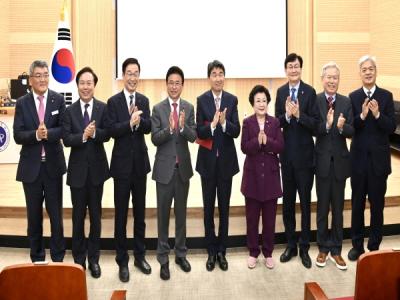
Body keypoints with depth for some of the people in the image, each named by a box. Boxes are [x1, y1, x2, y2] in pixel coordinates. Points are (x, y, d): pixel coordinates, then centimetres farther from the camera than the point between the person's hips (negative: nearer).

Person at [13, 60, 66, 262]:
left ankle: (58, 258, 20)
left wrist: (48, 133, -26)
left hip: (53, 165, -1)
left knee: (56, 214, 7)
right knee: (34, 215, 11)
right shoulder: (22, 103, 0)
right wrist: (36, 134, -25)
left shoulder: (58, 100, -1)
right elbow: (18, 135, -7)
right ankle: (36, 258, 26)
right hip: (31, 166, 1)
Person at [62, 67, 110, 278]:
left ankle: (93, 258, 23)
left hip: (96, 167, 0)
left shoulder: (103, 108, -1)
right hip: (77, 168, 0)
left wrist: (94, 133, -28)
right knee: (78, 216, 8)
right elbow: (66, 139, -9)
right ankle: (79, 258, 22)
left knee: (95, 215, 10)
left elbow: (107, 135, -9)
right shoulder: (70, 110, 0)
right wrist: (83, 136, -25)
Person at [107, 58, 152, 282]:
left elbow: (148, 127, -7)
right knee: (121, 213, 4)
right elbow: (112, 130, -16)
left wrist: (138, 119, -27)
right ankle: (123, 260, 15)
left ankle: (140, 255, 26)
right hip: (122, 162, -3)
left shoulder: (144, 100, 6)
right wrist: (130, 122, -31)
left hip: (140, 162, 4)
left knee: (140, 211, 13)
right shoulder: (113, 101, -5)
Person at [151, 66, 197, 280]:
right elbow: (155, 139, -10)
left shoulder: (189, 108, 2)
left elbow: (193, 137, -5)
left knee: (181, 212, 13)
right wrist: (169, 128, -27)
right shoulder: (158, 109, -4)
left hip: (183, 167, 2)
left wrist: (183, 127, -25)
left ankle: (181, 254, 26)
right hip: (164, 167, -2)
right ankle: (163, 258, 14)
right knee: (163, 213, 5)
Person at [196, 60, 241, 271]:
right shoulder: (202, 100, -3)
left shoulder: (232, 100, 1)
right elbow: (199, 132, -9)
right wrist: (212, 124, -27)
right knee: (209, 207, 7)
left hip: (226, 159, 1)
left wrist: (224, 122, -24)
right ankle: (211, 252, 19)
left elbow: (236, 131, -5)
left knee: (224, 207, 9)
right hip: (207, 160, -1)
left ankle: (222, 251, 22)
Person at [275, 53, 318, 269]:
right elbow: (277, 123, 1)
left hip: (304, 154, -4)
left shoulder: (310, 92, -9)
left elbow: (315, 123, -12)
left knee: (305, 202, 5)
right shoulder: (281, 92, 6)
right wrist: (287, 115, -19)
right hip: (286, 154, 4)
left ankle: (304, 248, 16)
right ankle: (291, 244, 25)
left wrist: (299, 115, -27)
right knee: (287, 201, 12)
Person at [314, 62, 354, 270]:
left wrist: (341, 127, -26)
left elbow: (351, 132, -5)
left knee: (338, 208, 10)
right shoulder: (314, 101, -6)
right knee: (322, 208, 10)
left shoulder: (346, 102, 0)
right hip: (322, 161, -2)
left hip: (340, 161, 2)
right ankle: (323, 249, 23)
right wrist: (327, 125, -31)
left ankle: (336, 250, 22)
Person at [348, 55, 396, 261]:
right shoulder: (353, 97, 1)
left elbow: (392, 128, -8)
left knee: (377, 204, 7)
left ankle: (374, 247, 21)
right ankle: (357, 245, 24)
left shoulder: (386, 96, -2)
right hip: (359, 157, 1)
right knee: (357, 203, 10)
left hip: (379, 158, -1)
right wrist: (362, 115, -22)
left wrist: (377, 114, -23)